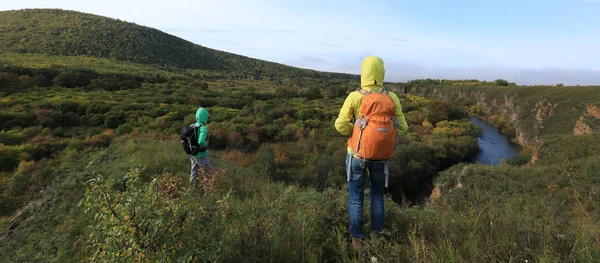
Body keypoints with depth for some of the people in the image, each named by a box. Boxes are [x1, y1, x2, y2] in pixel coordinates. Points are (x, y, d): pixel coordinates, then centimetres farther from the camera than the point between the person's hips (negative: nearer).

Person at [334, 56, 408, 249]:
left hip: (357, 154, -2)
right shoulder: (391, 98, -8)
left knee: (356, 197, 13)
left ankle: (357, 238, 24)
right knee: (377, 195, 22)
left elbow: (341, 126, -14)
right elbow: (402, 128, -4)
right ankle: (377, 233, 34)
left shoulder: (354, 97, -15)